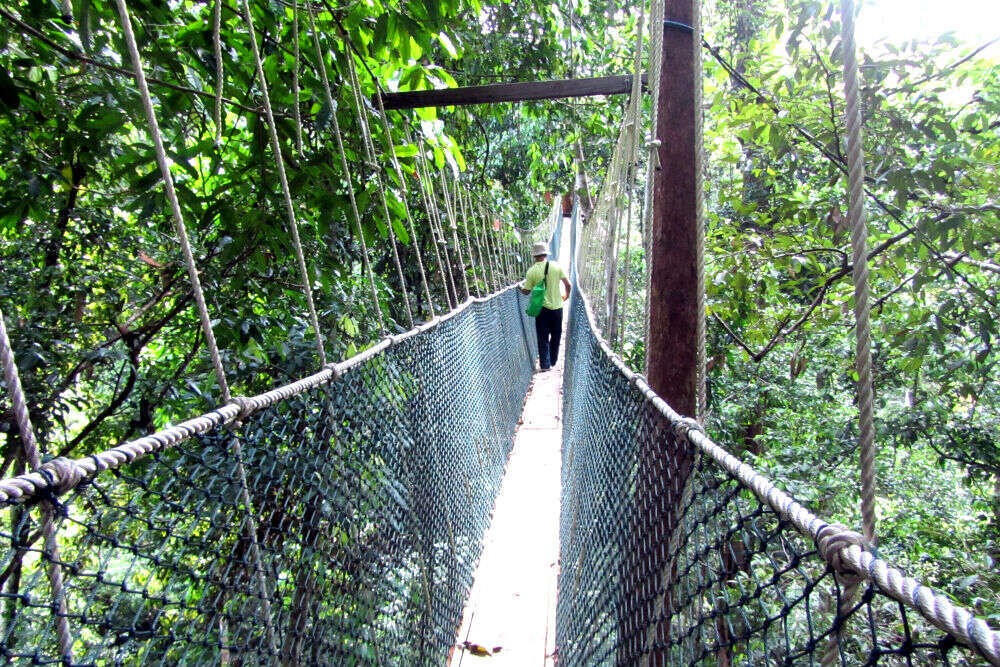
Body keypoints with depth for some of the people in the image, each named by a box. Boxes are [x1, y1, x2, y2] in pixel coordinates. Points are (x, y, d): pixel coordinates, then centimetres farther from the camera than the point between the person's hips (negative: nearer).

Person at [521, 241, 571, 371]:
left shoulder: (531, 271, -9)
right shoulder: (556, 266, -6)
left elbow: (526, 291, -3)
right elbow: (568, 284, -3)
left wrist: (520, 286, 19)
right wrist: (566, 295, 17)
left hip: (542, 308, -1)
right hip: (557, 307, 2)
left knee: (543, 337, 9)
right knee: (556, 336, 17)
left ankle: (545, 364, 9)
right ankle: (553, 361, 28)